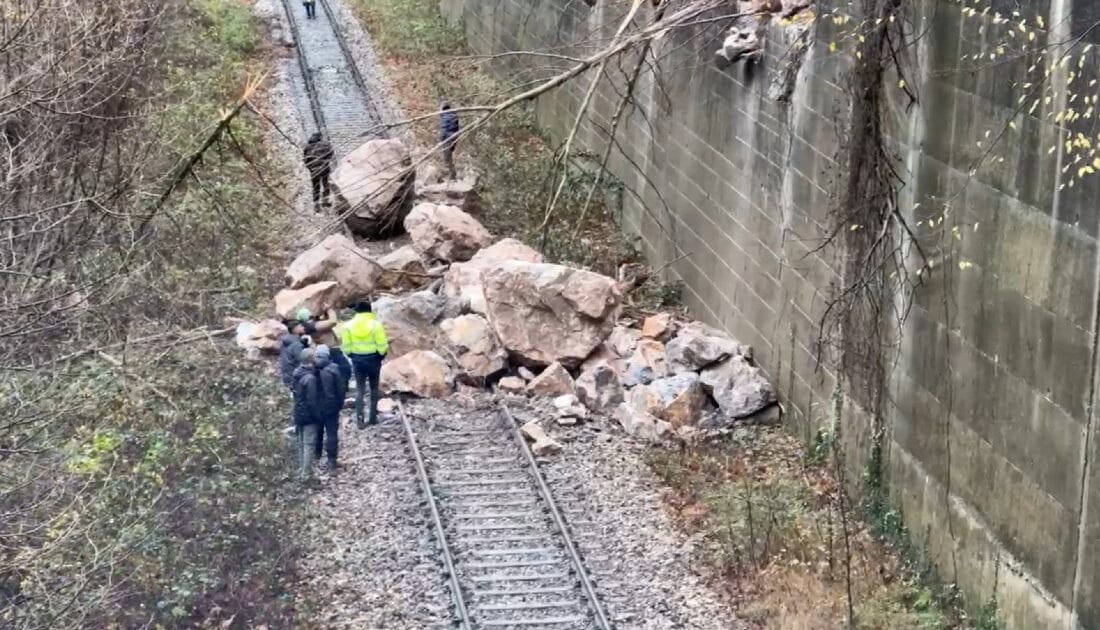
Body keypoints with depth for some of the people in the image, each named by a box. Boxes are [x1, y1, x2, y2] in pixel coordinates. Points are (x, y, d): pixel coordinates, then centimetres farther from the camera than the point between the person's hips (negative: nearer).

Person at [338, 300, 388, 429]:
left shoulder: (349, 325, -5)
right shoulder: (376, 324, -12)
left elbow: (346, 345, -2)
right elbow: (382, 345, -11)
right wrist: (382, 355, 8)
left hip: (357, 359, 2)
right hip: (373, 359, -1)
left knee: (360, 389, 6)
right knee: (374, 388, 14)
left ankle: (359, 419, -3)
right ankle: (373, 417, 16)